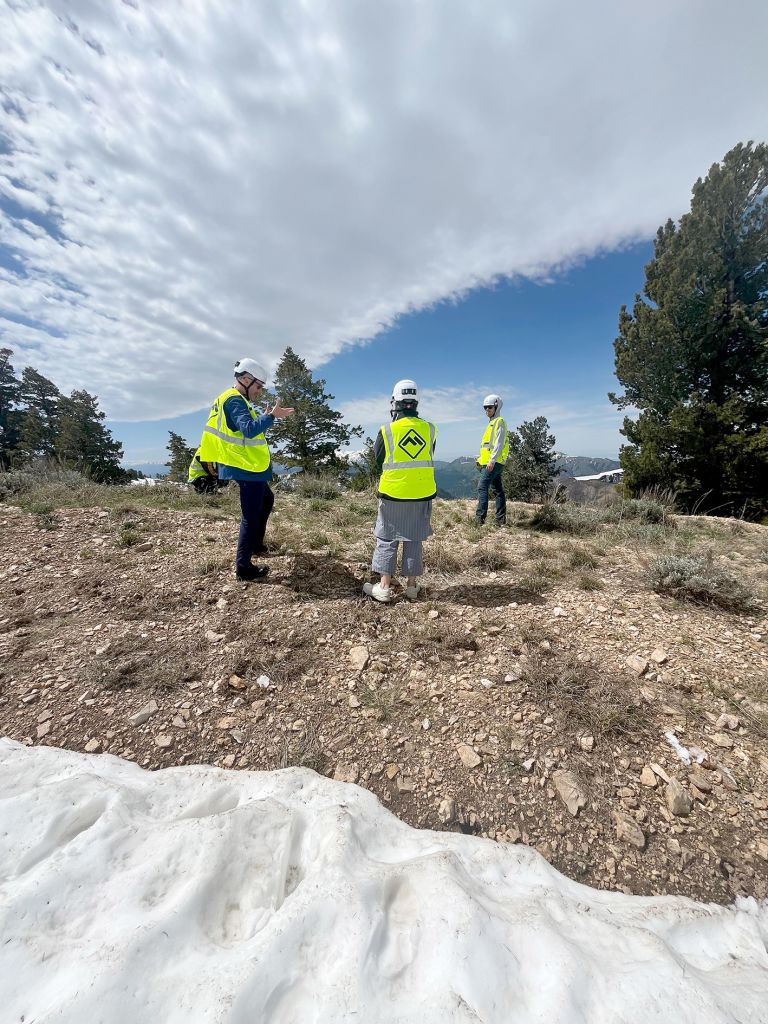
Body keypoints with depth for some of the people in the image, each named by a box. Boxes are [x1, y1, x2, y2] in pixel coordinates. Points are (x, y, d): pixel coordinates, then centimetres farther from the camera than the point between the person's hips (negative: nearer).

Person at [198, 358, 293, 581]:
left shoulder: (233, 399, 18)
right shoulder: (234, 401, -15)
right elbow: (249, 430, -31)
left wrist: (264, 418, 12)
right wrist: (271, 417, -34)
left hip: (247, 467, 11)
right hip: (247, 468, -11)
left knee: (267, 500, 26)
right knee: (251, 517, -6)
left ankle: (256, 544, 35)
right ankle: (243, 567, 0)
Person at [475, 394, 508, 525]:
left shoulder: (499, 422, -7)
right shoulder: (492, 423, 22)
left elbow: (499, 444, -17)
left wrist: (492, 460, -23)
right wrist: (483, 460, 21)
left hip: (494, 462, -10)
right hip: (492, 462, 10)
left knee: (482, 487, -13)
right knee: (497, 490, 10)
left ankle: (480, 517, -14)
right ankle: (501, 519, 14)